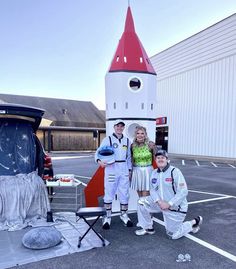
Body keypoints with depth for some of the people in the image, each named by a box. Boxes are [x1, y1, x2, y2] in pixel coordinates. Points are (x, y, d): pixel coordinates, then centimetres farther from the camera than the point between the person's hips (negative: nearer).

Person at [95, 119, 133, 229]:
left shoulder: (127, 140, 12)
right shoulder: (107, 139, -1)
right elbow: (99, 151, -4)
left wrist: (129, 169, 12)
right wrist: (99, 161, -23)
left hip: (124, 169, 4)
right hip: (111, 168, -4)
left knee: (124, 192, 10)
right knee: (109, 192, 1)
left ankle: (124, 214, 28)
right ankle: (108, 216, 18)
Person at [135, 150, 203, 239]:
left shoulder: (175, 171, -19)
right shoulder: (154, 173, 1)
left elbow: (183, 192, -22)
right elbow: (153, 189, 1)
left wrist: (169, 204, -24)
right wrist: (159, 201, -19)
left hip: (175, 207, -6)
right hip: (161, 204, 6)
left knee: (173, 235, 3)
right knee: (142, 204, -6)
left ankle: (194, 222, 25)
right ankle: (148, 228, 14)